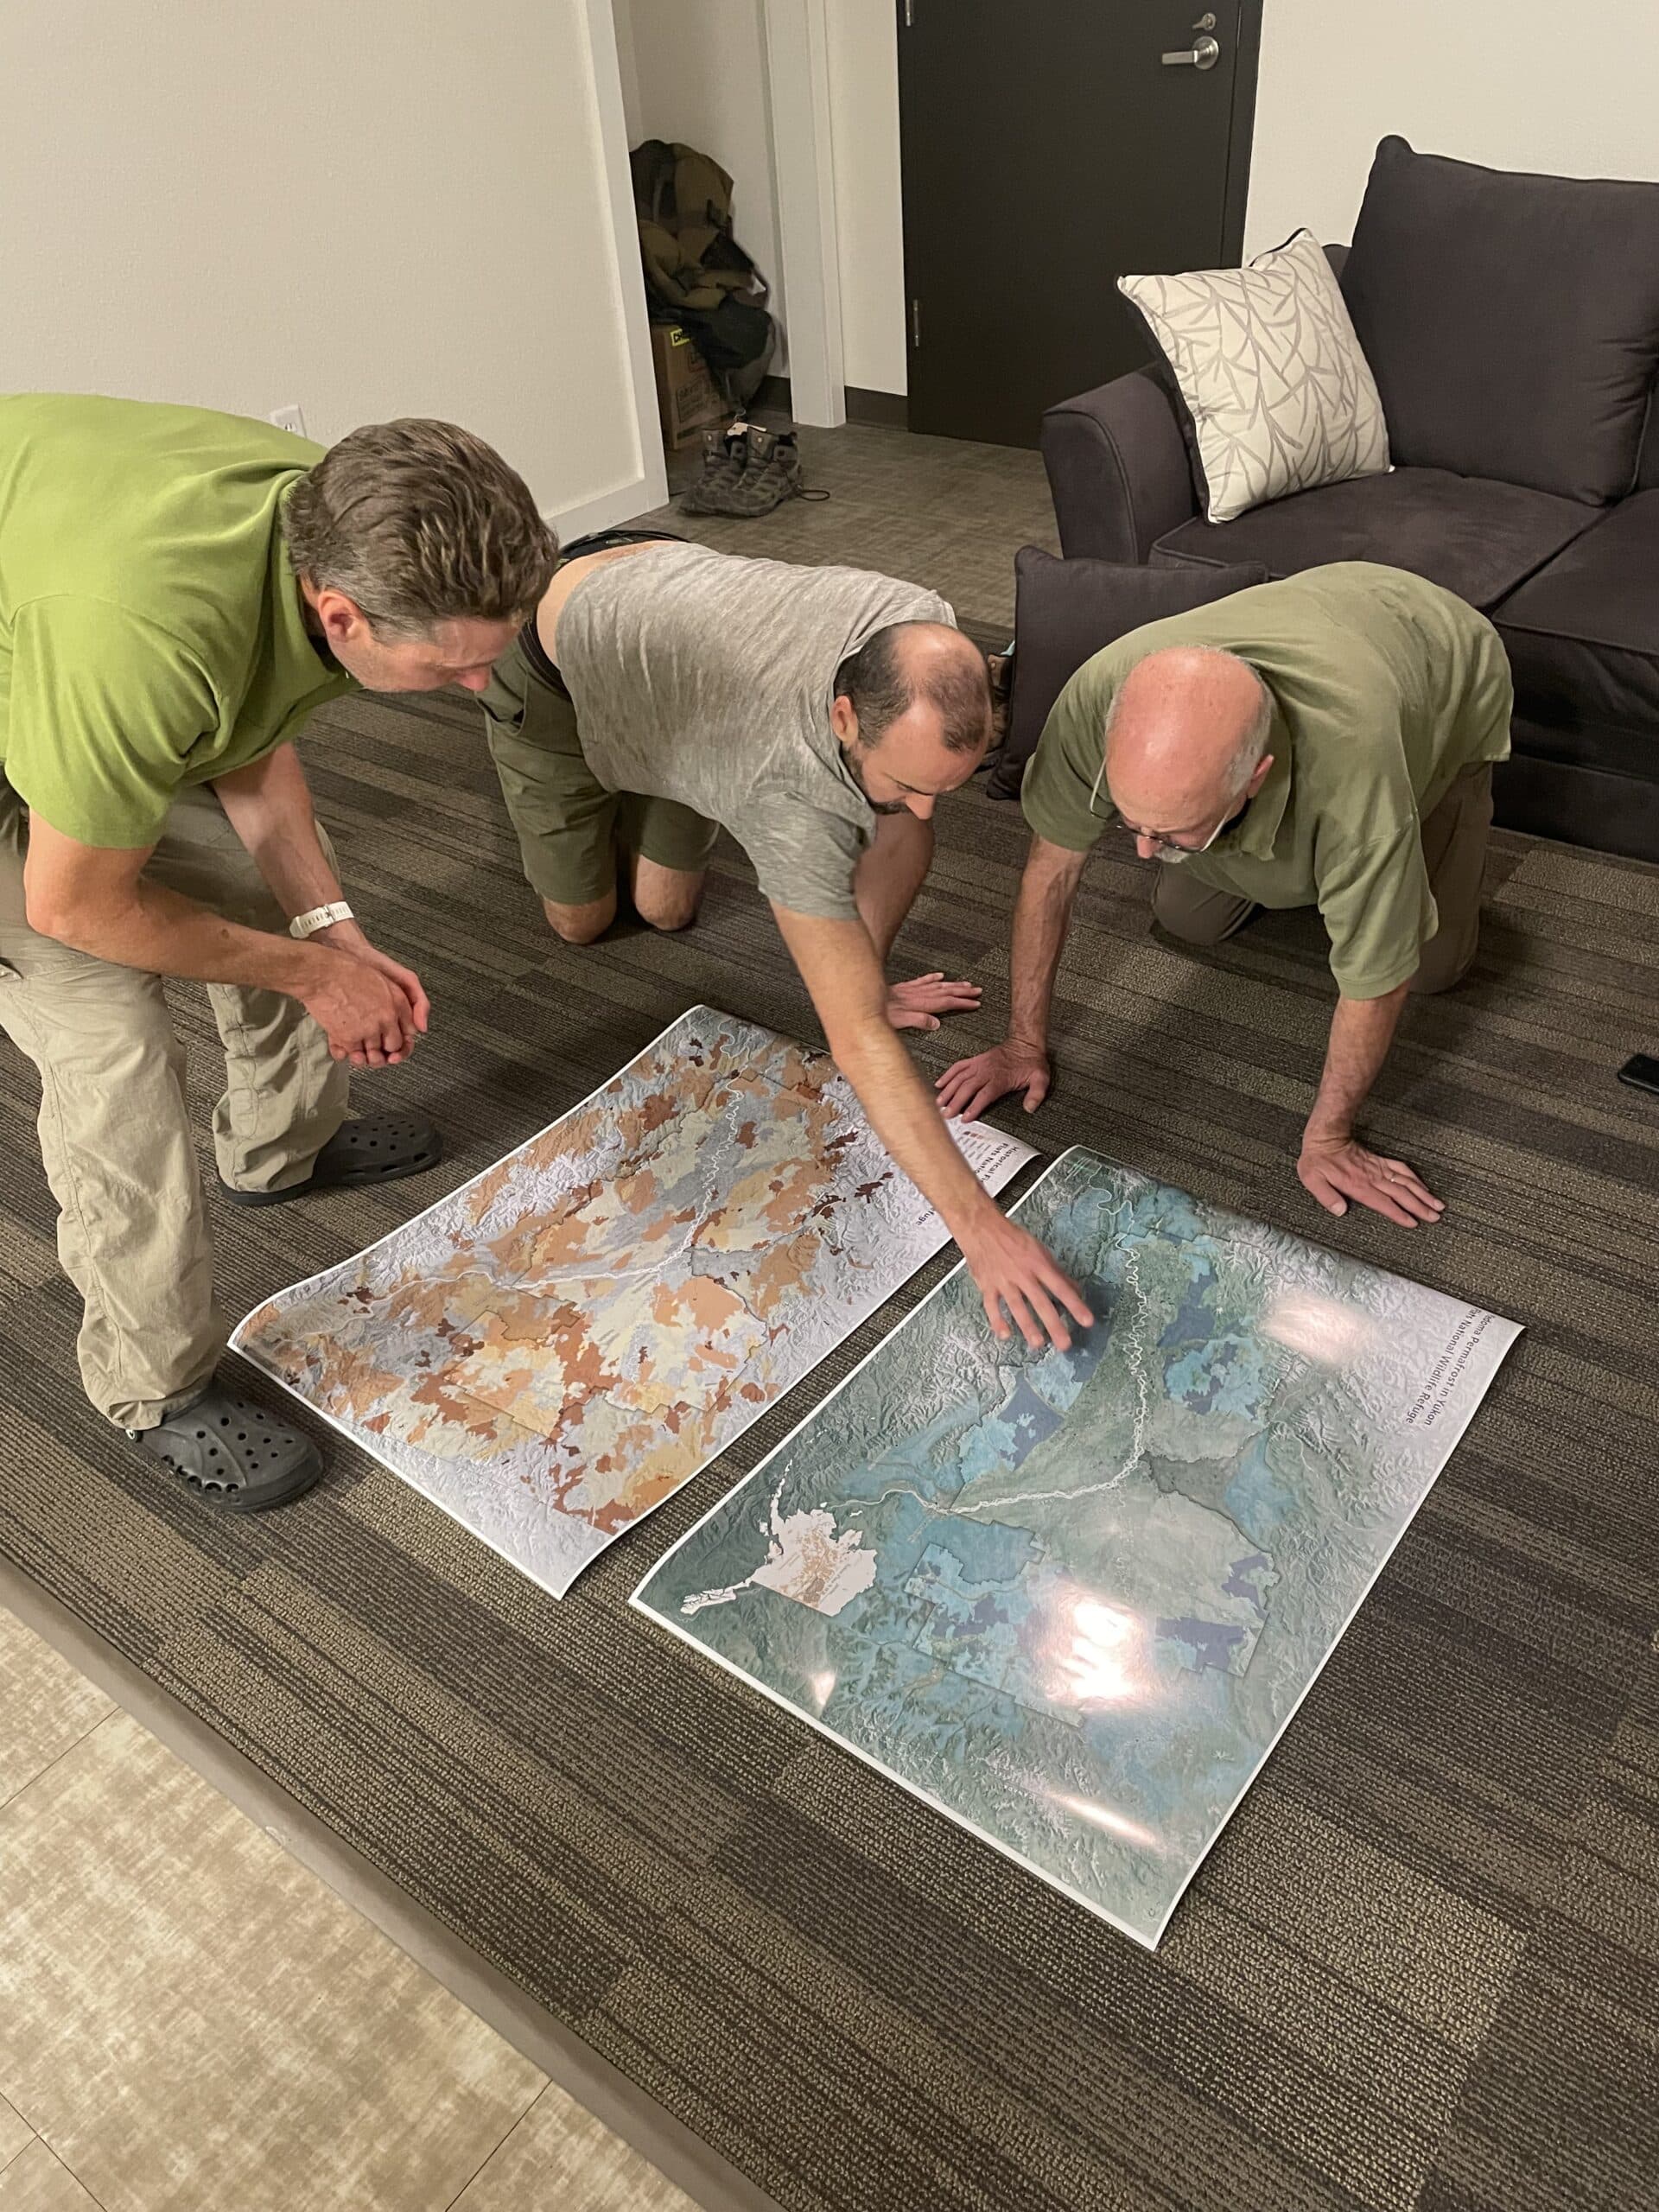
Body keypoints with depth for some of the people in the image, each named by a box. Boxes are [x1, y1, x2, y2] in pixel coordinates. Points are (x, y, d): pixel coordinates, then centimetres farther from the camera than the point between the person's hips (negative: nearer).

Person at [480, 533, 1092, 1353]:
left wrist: (867, 986, -15)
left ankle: (630, 802, 36)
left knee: (666, 911, 10)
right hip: (556, 661, -4)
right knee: (582, 921, 11)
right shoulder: (792, 797, -47)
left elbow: (904, 832, -16)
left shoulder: (925, 635, -31)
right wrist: (978, 1225, -52)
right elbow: (858, 1041, -49)